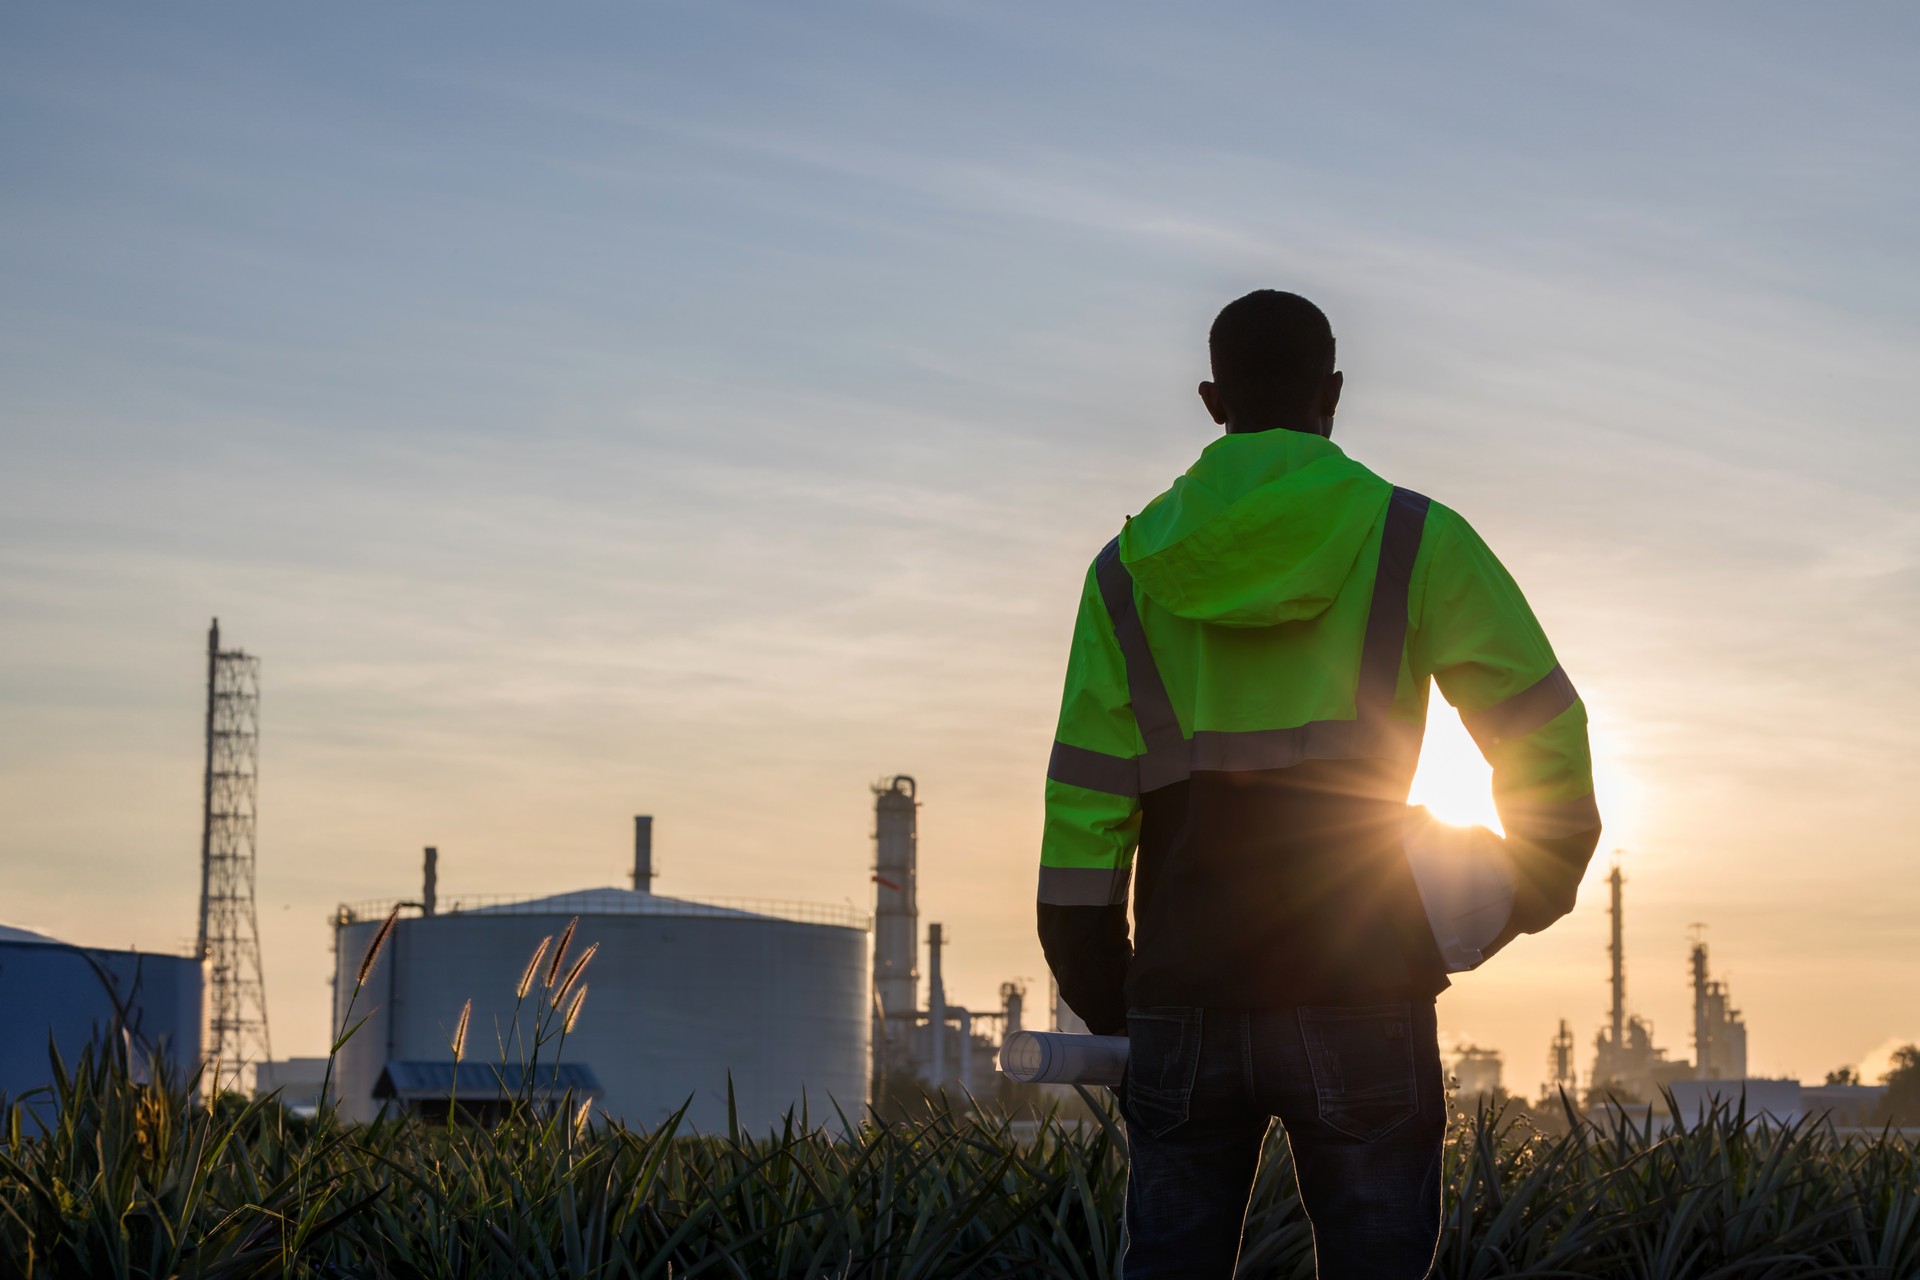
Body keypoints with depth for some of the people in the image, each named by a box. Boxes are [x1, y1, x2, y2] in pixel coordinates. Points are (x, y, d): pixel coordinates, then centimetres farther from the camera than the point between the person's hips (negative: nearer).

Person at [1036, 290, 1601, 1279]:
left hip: (1185, 1000, 2)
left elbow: (1084, 806, 3)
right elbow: (1542, 726, 1)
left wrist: (1097, 991, 11)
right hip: (1356, 996, -2)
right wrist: (1541, 881, 19)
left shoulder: (1131, 569, 7)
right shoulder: (1413, 541, 1)